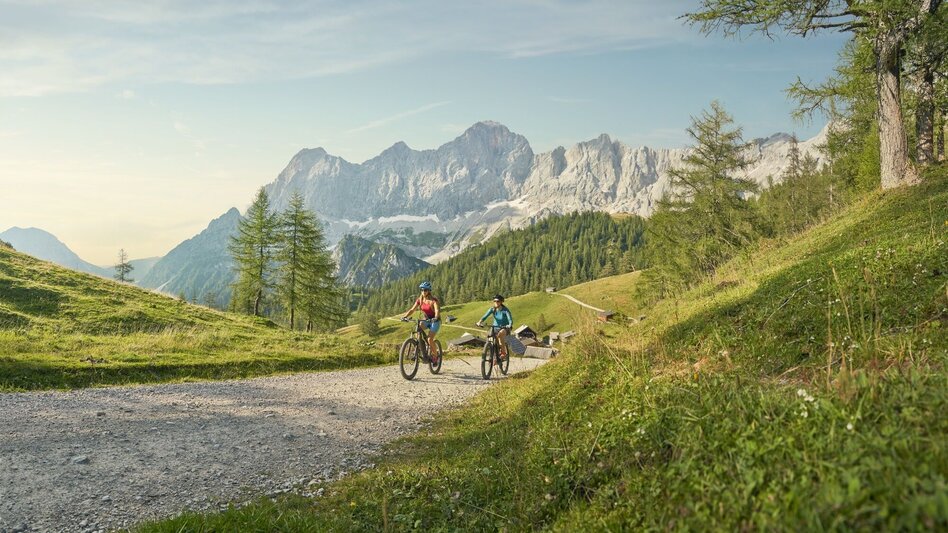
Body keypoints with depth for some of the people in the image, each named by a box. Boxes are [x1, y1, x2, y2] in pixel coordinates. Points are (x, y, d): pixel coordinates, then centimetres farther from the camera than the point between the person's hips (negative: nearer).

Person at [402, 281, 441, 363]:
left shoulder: (434, 300, -20)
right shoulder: (419, 300, -5)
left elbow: (437, 311, -34)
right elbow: (412, 309, -9)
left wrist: (435, 318, -55)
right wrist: (405, 316, -26)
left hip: (435, 321, -5)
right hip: (426, 320, 5)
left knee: (430, 339, -19)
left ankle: (435, 356, 5)